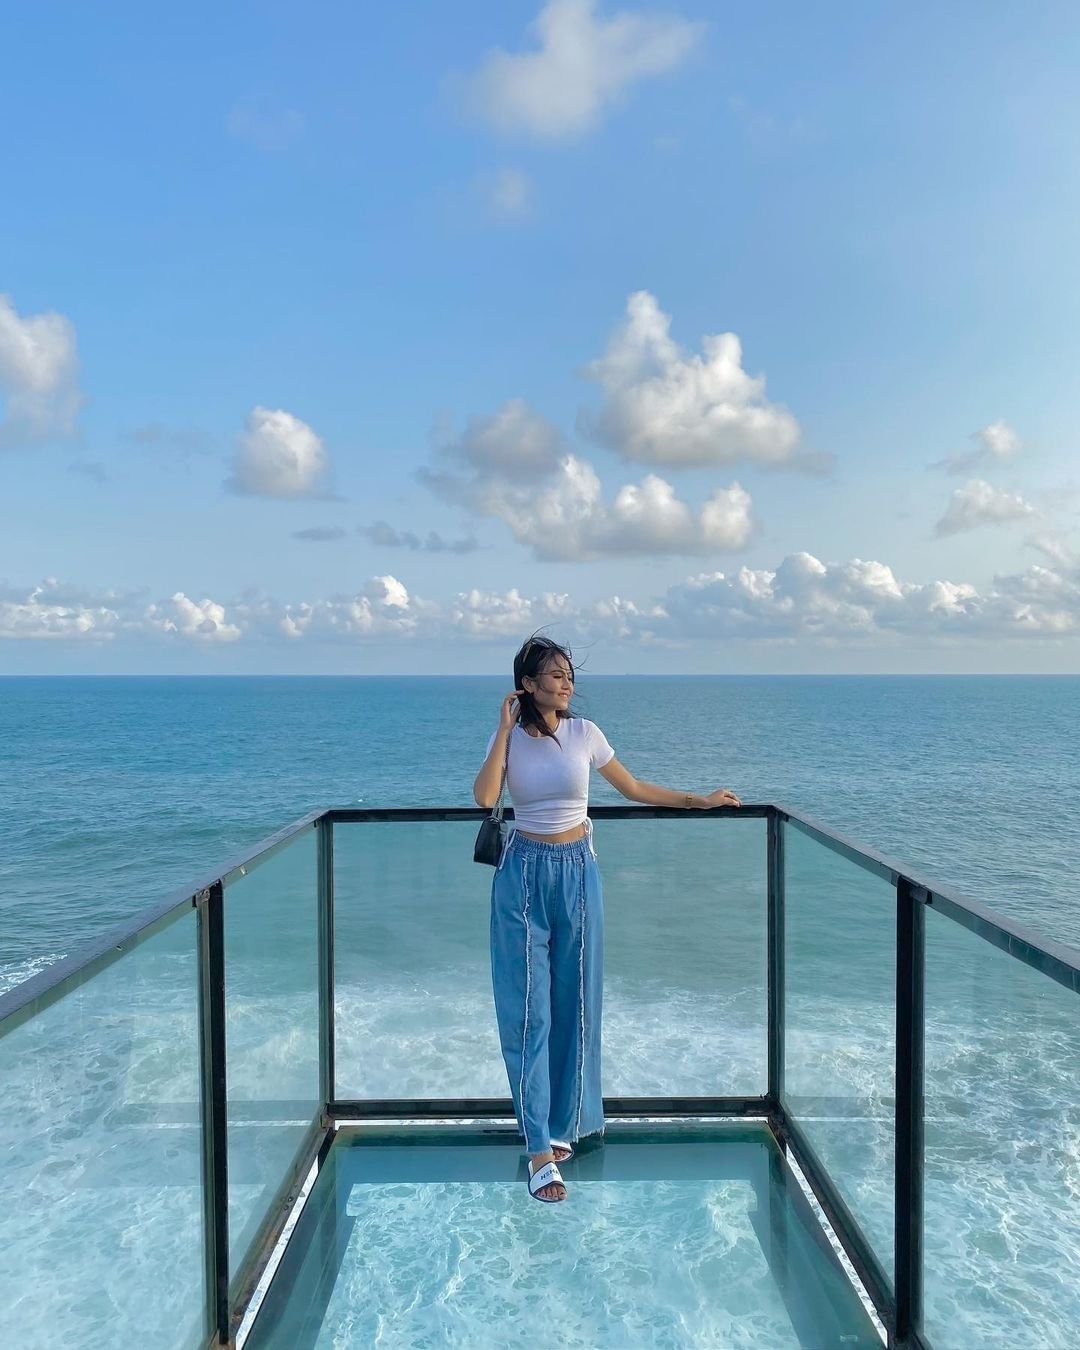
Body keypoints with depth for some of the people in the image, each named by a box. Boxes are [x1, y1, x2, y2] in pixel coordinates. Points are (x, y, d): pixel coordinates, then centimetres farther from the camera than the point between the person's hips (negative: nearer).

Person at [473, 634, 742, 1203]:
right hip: (523, 874, -1)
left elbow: (634, 787, 11)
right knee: (527, 1009, -1)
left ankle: (564, 1124, 28)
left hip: (577, 872, 2)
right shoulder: (508, 738, -2)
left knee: (574, 1004, 9)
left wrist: (698, 800, 13)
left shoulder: (584, 732, 0)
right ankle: (540, 1148, 5)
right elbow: (484, 798, -19)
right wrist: (506, 729, -15)